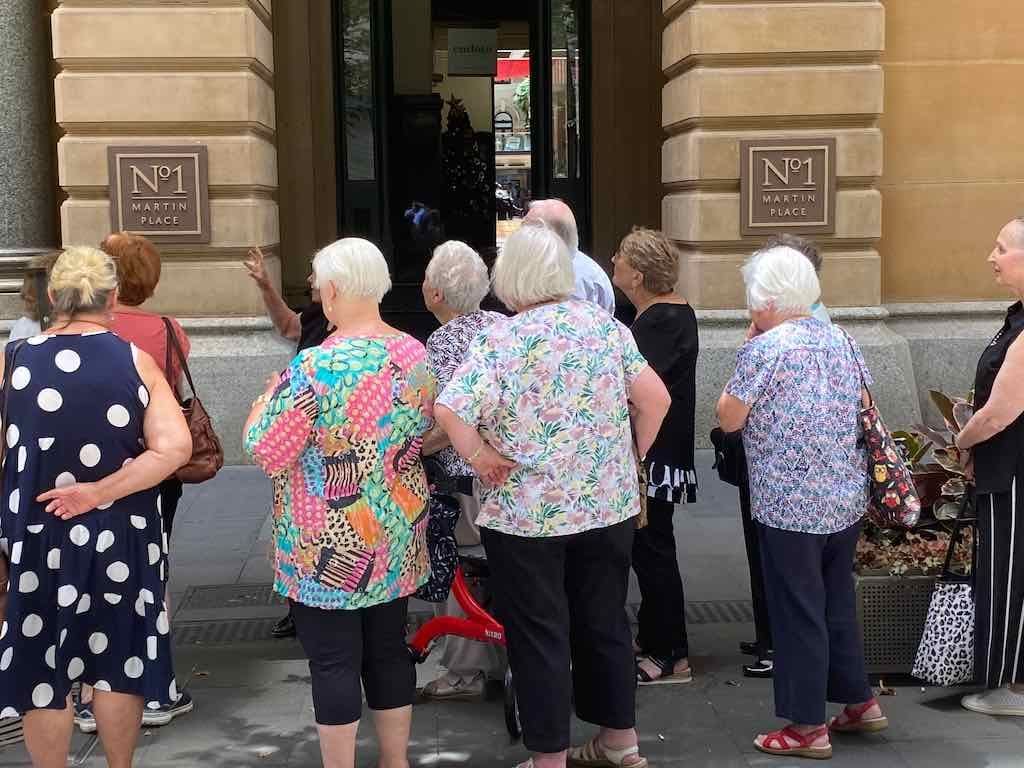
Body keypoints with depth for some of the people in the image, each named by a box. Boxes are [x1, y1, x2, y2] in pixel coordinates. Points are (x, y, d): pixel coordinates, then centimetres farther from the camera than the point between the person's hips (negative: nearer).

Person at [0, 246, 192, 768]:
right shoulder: (136, 361, -7)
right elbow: (175, 448, -16)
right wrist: (98, 492, -14)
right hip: (122, 536, 1)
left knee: (42, 671, 13)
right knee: (118, 665, 15)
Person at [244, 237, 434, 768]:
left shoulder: (315, 367, -21)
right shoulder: (415, 353, 0)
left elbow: (267, 453, -15)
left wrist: (262, 405, 2)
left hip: (329, 548, -6)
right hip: (397, 540, 7)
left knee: (334, 663, 5)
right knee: (389, 650, 17)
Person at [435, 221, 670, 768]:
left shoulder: (499, 341, -14)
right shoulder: (606, 326, 0)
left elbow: (449, 412, -26)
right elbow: (655, 398, -1)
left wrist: (479, 456, -11)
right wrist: (627, 458, 9)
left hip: (527, 513, -5)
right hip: (609, 504, 5)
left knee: (539, 635, 7)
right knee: (605, 621, 18)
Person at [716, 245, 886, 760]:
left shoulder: (765, 347, -14)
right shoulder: (840, 339, 7)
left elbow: (729, 420, -10)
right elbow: (864, 409, 14)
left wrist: (745, 355, -1)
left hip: (791, 504, -7)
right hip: (847, 498, 7)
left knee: (798, 612, 3)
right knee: (838, 602, 20)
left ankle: (808, 727, 11)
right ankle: (859, 701, 30)